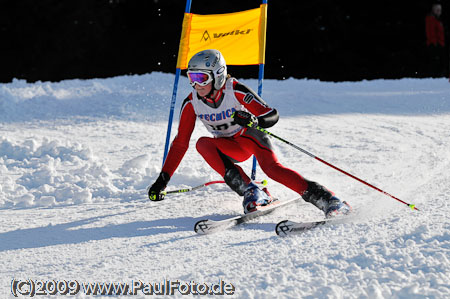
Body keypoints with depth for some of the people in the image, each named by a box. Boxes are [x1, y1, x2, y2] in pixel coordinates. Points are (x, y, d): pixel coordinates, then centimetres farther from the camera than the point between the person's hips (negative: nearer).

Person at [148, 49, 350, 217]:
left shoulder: (235, 91, -24)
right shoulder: (191, 103, -14)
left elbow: (272, 115, -19)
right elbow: (180, 143, -7)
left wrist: (255, 121, -43)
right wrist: (163, 180, -11)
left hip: (251, 136, -4)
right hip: (230, 148, 4)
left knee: (272, 168, -33)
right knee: (203, 143, -28)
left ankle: (328, 200, -34)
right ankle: (251, 193, -33)